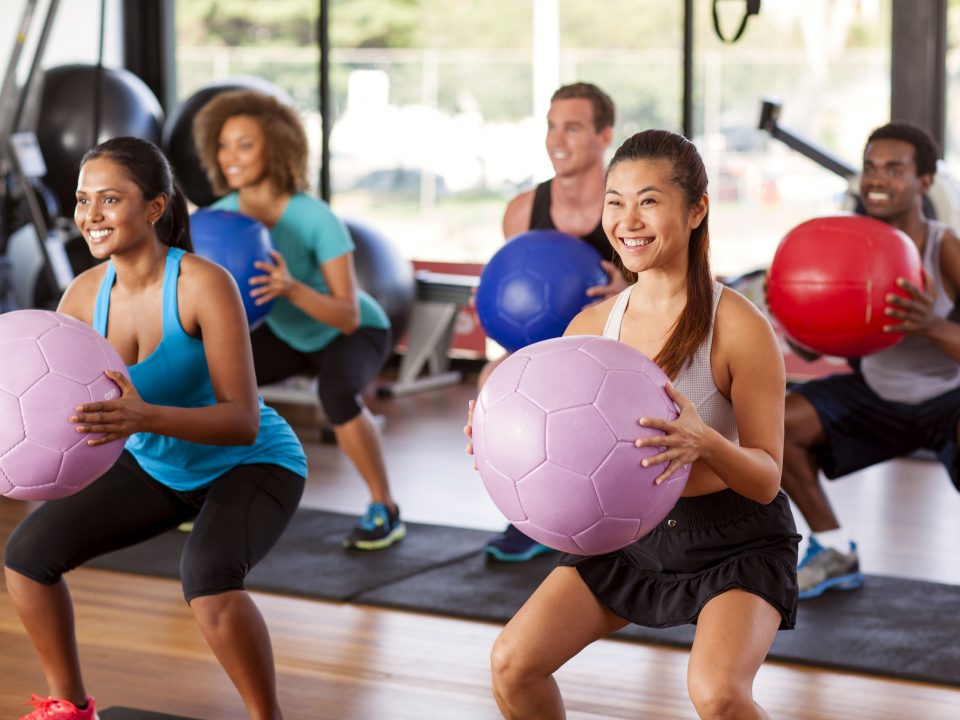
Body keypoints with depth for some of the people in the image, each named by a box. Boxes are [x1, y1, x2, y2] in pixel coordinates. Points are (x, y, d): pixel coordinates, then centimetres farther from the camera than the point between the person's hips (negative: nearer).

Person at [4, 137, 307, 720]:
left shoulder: (204, 284, -29)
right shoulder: (84, 295, -12)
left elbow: (243, 420, -32)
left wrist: (147, 417, -48)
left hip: (253, 465, -6)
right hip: (158, 468, 7)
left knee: (207, 574, -35)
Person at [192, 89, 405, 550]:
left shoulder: (314, 219, -32)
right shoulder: (220, 215, -18)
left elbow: (349, 316, -32)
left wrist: (292, 288, -48)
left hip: (355, 335, -5)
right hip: (286, 335, 5)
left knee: (335, 391, -36)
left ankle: (384, 510, -15)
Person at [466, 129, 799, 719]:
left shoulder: (740, 327, -20)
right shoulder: (591, 326, -6)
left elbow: (767, 479, -18)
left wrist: (704, 443, -38)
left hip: (736, 541, -5)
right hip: (627, 530, 5)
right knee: (513, 664, -7)